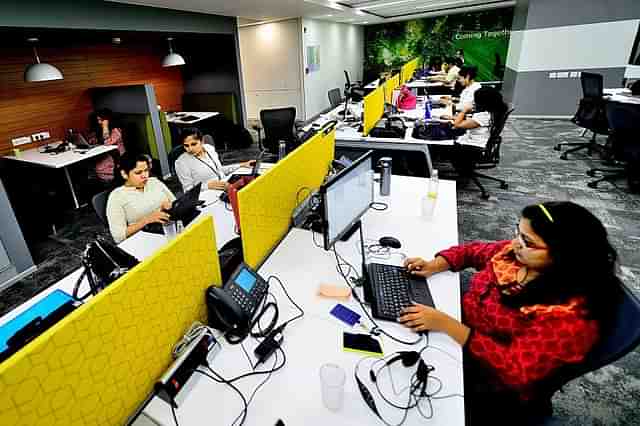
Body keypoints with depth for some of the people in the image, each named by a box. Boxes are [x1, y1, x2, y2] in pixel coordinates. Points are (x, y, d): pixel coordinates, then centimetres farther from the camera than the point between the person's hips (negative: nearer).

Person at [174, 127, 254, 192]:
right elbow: (188, 190, -7)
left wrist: (242, 165, 17)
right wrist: (208, 185, -23)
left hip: (229, 188, 7)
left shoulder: (209, 148, 9)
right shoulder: (181, 162, -8)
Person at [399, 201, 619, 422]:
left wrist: (446, 324, -35)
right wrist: (435, 265, -9)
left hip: (494, 384, -6)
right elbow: (473, 251, 8)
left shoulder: (571, 313, -29)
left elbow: (515, 368, -30)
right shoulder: (519, 252, -9)